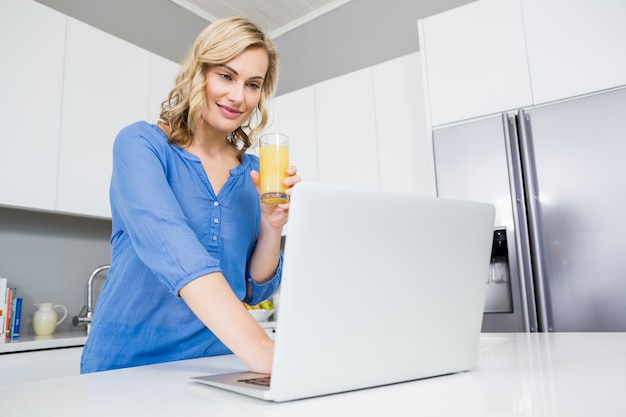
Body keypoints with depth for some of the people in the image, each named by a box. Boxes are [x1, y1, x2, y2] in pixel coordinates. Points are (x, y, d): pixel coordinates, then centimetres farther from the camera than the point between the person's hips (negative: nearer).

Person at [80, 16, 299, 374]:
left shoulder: (255, 174, 6)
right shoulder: (141, 143, -6)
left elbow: (256, 290, 8)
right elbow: (169, 244, -25)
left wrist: (272, 225, -10)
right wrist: (256, 345, -35)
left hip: (214, 368, 3)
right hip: (129, 364, -2)